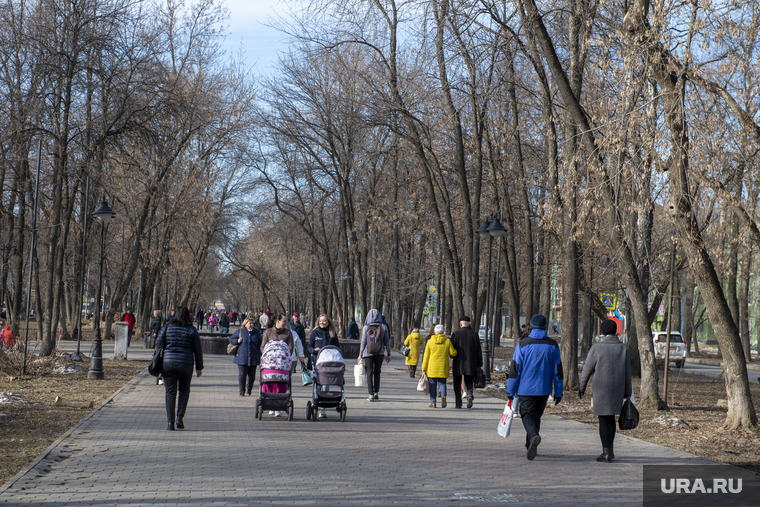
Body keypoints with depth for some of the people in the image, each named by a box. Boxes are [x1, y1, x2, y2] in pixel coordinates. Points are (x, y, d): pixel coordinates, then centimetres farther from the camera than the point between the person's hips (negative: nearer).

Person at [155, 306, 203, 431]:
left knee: (170, 392, 6)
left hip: (168, 363, 0)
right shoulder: (192, 330, 1)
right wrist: (199, 368, 10)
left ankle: (170, 422, -1)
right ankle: (180, 417, 6)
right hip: (186, 365, 0)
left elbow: (158, 344, 0)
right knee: (184, 389, 20)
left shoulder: (168, 327, 2)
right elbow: (198, 350, 3)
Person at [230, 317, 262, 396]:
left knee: (252, 375, 5)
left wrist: (259, 352, 6)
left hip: (253, 357, 2)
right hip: (242, 357, -2)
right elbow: (231, 339, 12)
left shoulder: (256, 332, 9)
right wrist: (237, 341, -8)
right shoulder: (240, 331, 3)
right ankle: (242, 391, 4)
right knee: (242, 374, -4)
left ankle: (249, 388, 29)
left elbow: (260, 343, 18)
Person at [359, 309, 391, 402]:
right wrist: (388, 354, 10)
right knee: (377, 373, 17)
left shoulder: (366, 327, -6)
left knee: (369, 374, 3)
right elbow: (387, 342, 1)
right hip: (379, 354, 2)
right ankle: (376, 393, 18)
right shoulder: (383, 327, -2)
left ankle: (371, 395, -2)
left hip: (368, 353, -2)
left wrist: (360, 355, 0)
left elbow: (363, 342, -6)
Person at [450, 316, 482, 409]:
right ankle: (470, 395, -14)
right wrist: (479, 364, 11)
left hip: (458, 363, -2)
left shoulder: (455, 334, -5)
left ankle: (458, 403, 5)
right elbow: (478, 351, 5)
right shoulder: (474, 334, 3)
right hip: (471, 364, 2)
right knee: (469, 382, 13)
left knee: (457, 384, 8)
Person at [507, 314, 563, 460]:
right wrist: (558, 392, 9)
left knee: (527, 415, 1)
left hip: (526, 388, -3)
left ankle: (534, 436, -28)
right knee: (536, 415, 17)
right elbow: (557, 371, 3)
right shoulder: (552, 345, 2)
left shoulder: (523, 344, -6)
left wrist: (510, 391, 0)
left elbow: (515, 369, -6)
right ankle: (530, 446, 22)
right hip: (544, 389, 3)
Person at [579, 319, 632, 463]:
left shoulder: (596, 347, -8)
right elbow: (627, 372, 5)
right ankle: (609, 450, 22)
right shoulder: (623, 347, 2)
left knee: (603, 418, 0)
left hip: (601, 387, -4)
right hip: (618, 387, 4)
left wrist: (582, 386, 9)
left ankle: (606, 453, -3)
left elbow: (588, 369, -3)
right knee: (611, 417, 17)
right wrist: (627, 391, 13)